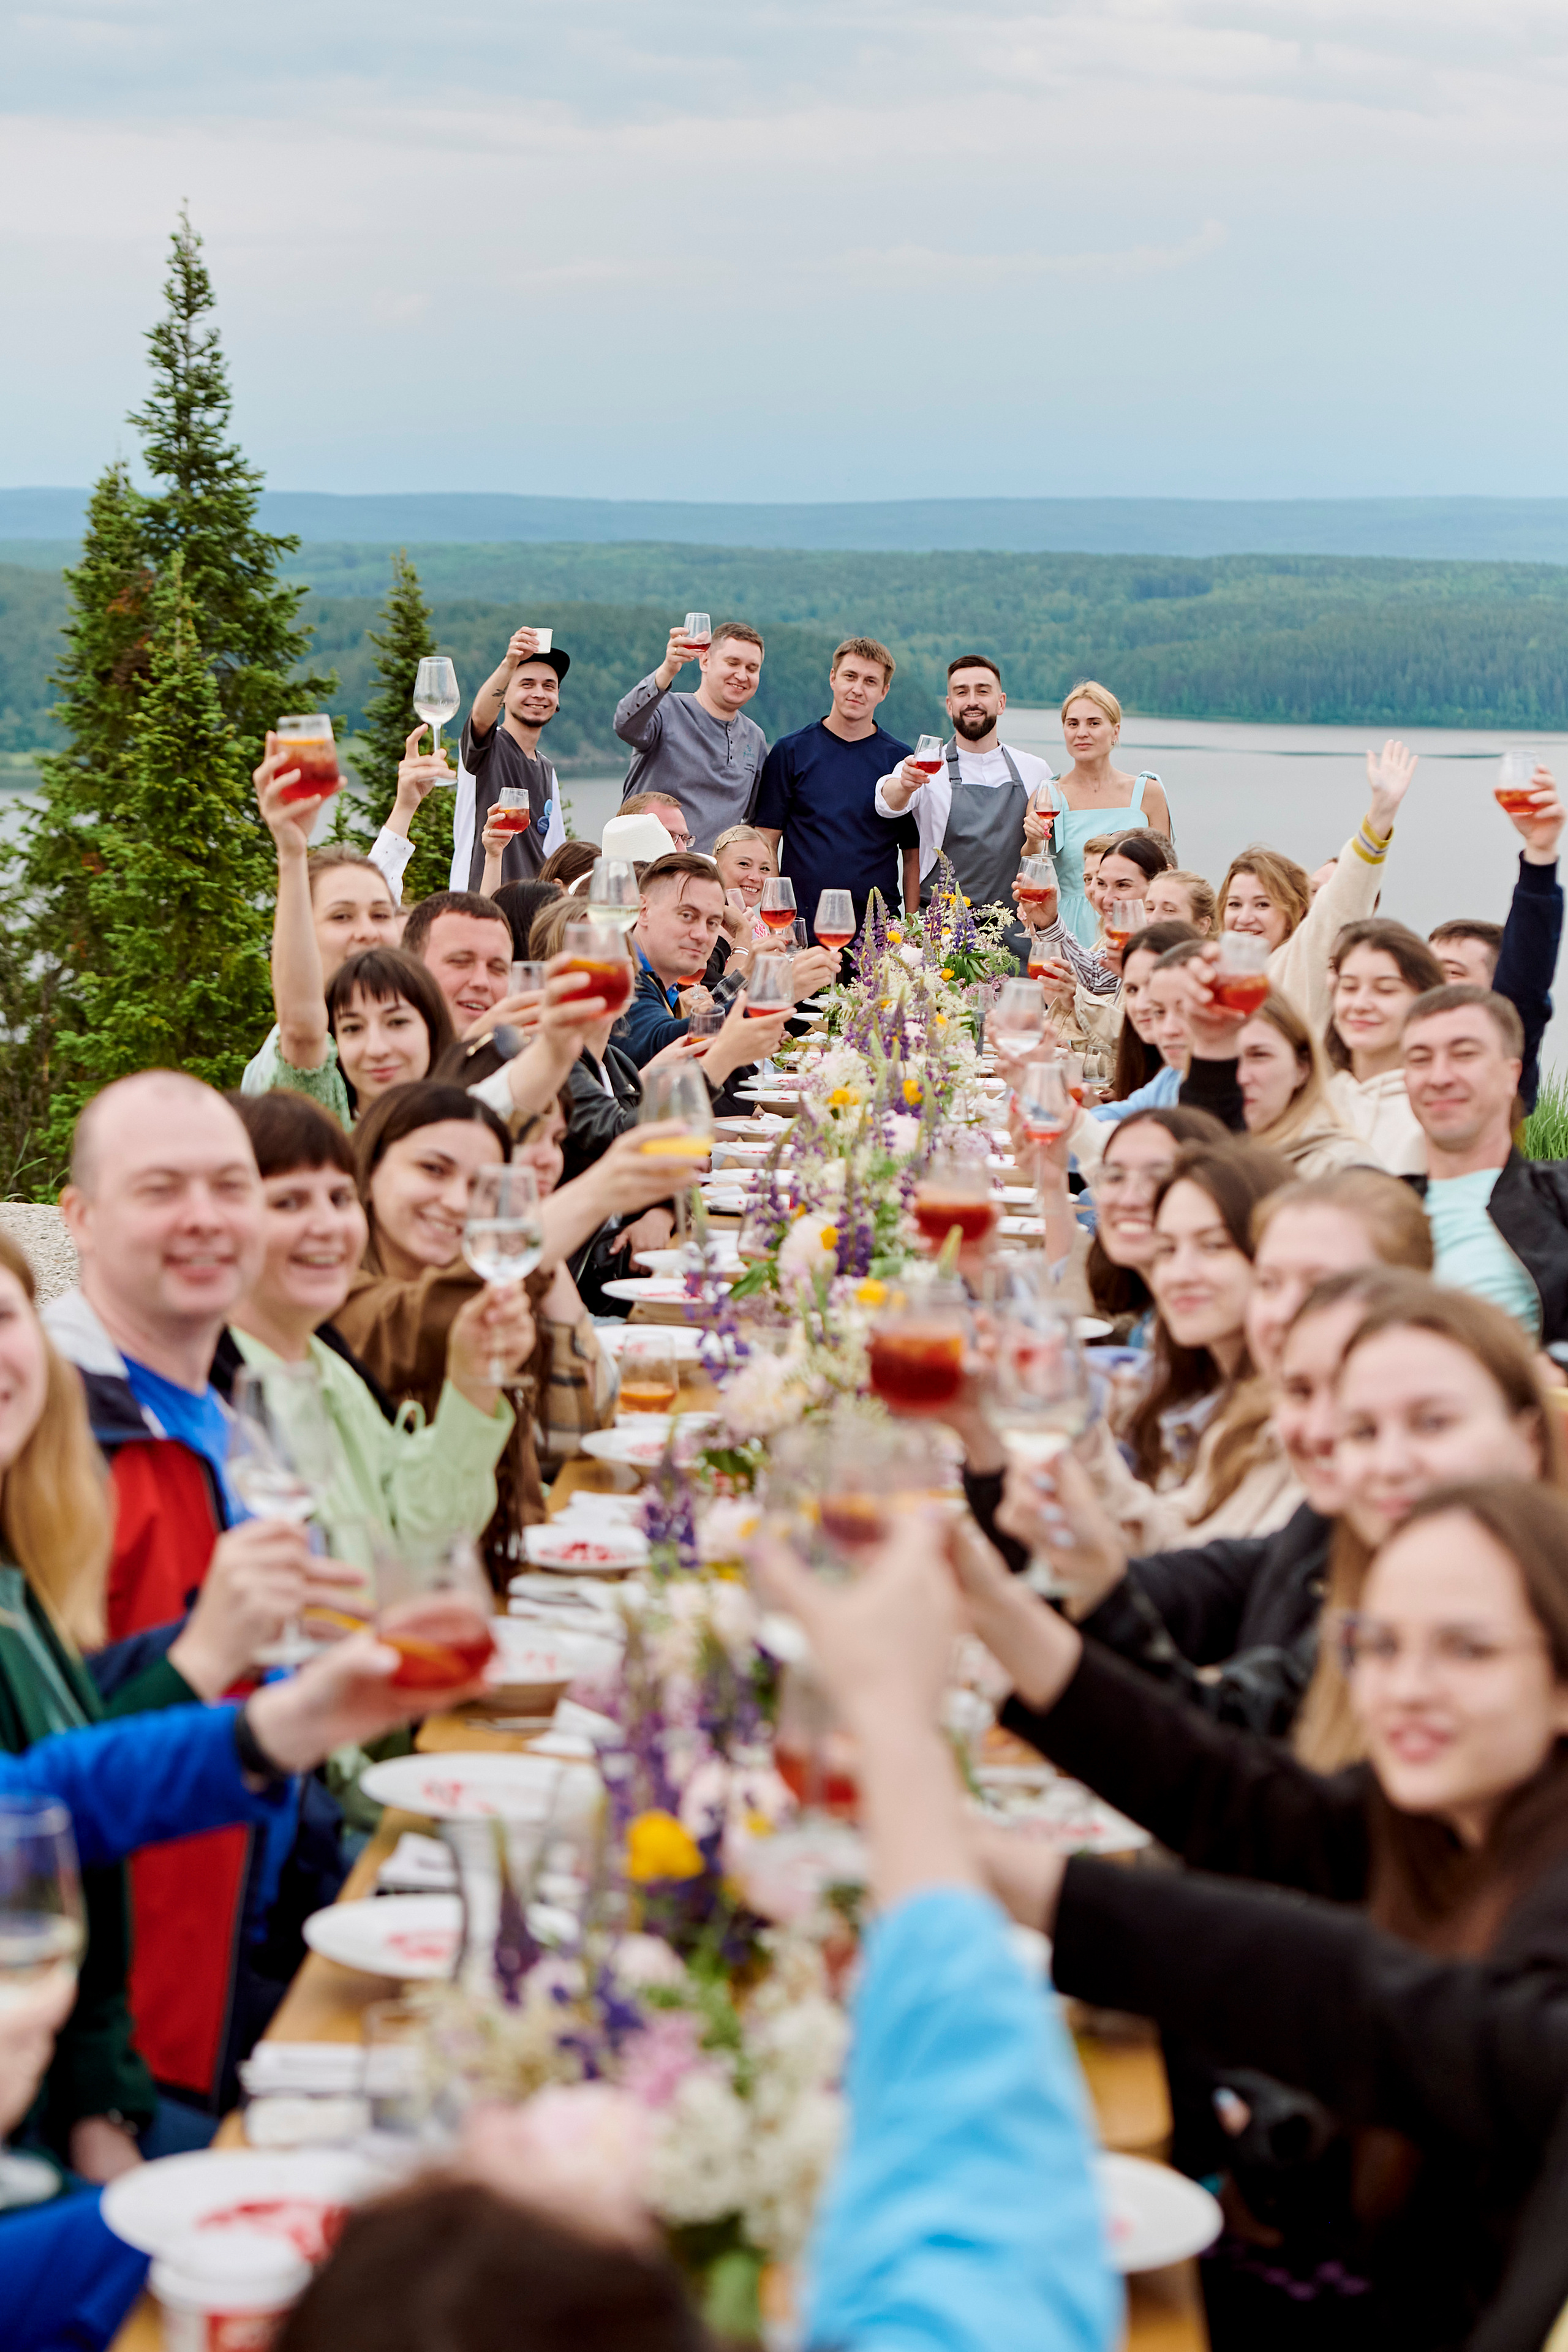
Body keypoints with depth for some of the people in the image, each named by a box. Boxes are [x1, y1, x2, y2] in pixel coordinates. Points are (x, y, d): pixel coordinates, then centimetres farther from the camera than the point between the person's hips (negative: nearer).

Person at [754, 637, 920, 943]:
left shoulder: (901, 760, 7)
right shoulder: (790, 751, 6)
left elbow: (913, 856, 7)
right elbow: (766, 840, 4)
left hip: (878, 931, 0)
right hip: (803, 926, 0)